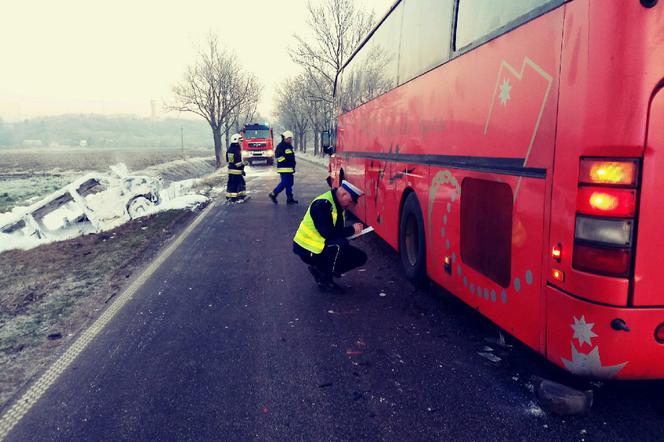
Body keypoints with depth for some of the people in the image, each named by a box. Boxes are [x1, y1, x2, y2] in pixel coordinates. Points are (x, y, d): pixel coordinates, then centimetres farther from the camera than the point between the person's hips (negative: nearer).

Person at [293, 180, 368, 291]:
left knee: (360, 257, 2)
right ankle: (324, 280, -15)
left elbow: (338, 231, 10)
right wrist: (352, 230, -21)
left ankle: (319, 269, 7)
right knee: (340, 244, -34)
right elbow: (327, 233, -30)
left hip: (322, 245, 10)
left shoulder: (338, 204, 7)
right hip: (308, 249, -9)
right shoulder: (322, 204, -23)